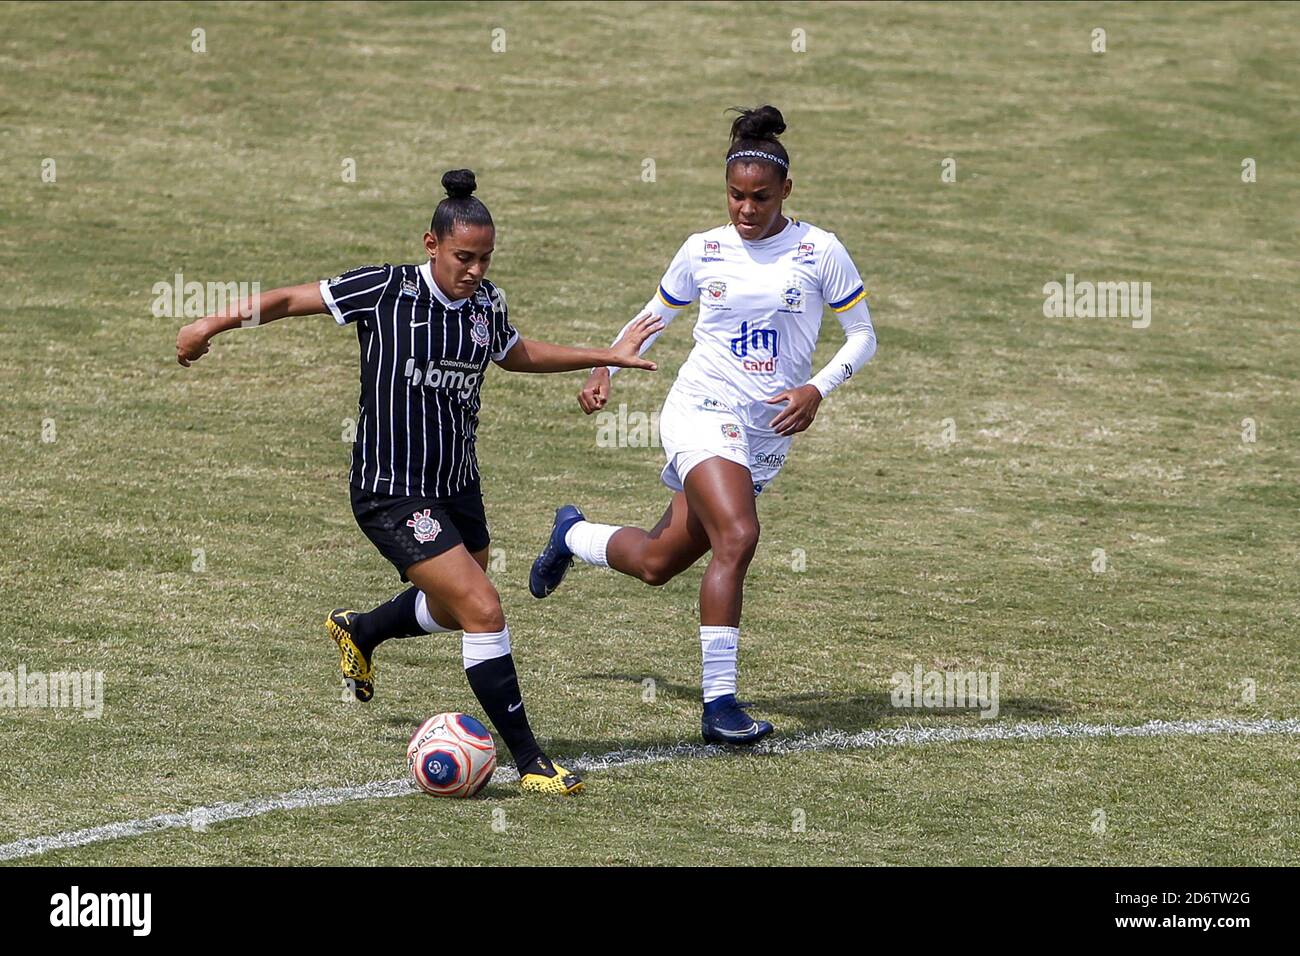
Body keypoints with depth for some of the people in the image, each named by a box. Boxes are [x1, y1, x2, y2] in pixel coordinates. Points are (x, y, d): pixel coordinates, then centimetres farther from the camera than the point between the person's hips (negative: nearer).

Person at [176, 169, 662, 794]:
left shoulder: (486, 305, 1)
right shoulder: (385, 291, -17)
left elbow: (517, 354, 22)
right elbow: (292, 299, -6)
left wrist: (607, 356, 21)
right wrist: (212, 325, -6)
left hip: (457, 485, 8)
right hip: (392, 495, -8)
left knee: (454, 611, 25)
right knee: (484, 610, -18)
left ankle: (357, 632, 56)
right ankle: (528, 762, -11)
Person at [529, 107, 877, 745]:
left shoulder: (819, 251, -2)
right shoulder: (702, 251, 2)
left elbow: (862, 334, 4)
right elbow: (654, 315, 19)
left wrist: (818, 389, -12)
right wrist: (604, 369, 6)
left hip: (768, 436, 2)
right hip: (701, 411, -2)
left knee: (658, 563, 9)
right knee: (737, 537, -28)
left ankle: (573, 535, 42)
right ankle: (718, 702, -22)